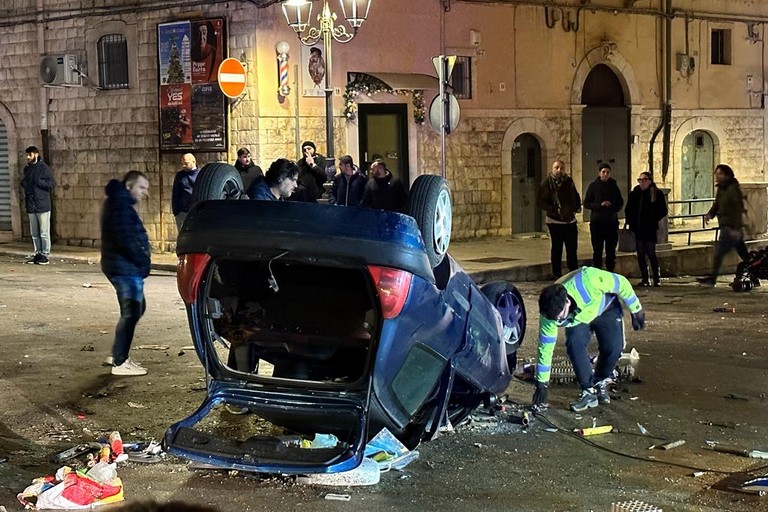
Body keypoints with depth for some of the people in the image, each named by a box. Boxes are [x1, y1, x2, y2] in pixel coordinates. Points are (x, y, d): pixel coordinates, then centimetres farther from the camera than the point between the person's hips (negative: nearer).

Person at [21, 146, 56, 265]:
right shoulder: (27, 169, 13)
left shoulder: (44, 168, -7)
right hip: (31, 206, 7)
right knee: (34, 233, 11)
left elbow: (52, 183, -10)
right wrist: (23, 183, 3)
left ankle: (45, 255, 1)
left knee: (44, 233, -3)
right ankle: (37, 253, 17)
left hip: (42, 205, -7)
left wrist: (38, 181, -17)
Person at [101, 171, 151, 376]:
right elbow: (125, 240, -23)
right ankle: (120, 363, -3)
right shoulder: (119, 205, -15)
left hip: (128, 268, 11)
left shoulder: (122, 204, 19)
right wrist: (143, 260, -15)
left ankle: (119, 354, 25)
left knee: (137, 308, 18)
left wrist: (141, 260, 11)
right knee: (130, 313, -8)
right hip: (125, 268, -11)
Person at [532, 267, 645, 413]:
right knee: (574, 344, -26)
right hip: (578, 319, 1)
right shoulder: (549, 313, -33)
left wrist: (636, 310, -15)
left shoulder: (587, 280, -45)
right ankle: (589, 392, -11)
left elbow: (621, 283, -27)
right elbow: (545, 348, -22)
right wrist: (541, 385, -17)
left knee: (613, 348, -19)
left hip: (606, 308, -1)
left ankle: (600, 382, 10)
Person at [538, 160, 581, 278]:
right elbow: (542, 202, -12)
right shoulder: (546, 183, -8)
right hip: (555, 221, -5)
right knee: (557, 249, 1)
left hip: (570, 220, 5)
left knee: (572, 249, 11)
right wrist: (553, 210, -25)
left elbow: (576, 196, 22)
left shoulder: (569, 181, 10)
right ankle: (557, 275, 9)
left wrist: (577, 207, 3)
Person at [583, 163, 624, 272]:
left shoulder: (613, 186, 10)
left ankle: (610, 273, 12)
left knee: (611, 250, 6)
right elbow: (586, 203, -2)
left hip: (611, 222, 3)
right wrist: (600, 205, -15)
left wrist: (615, 208, -1)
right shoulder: (593, 186, 1)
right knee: (597, 250, -2)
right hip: (597, 222, -3)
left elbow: (620, 202, 19)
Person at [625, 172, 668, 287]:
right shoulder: (634, 194, 6)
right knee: (640, 254, 6)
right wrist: (630, 221, 0)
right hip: (638, 228, 3)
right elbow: (628, 210, 13)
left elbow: (663, 211, -1)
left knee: (651, 253, -4)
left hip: (650, 229, -3)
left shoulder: (657, 194, -3)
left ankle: (657, 279, 7)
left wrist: (653, 220, -11)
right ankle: (645, 279, 13)